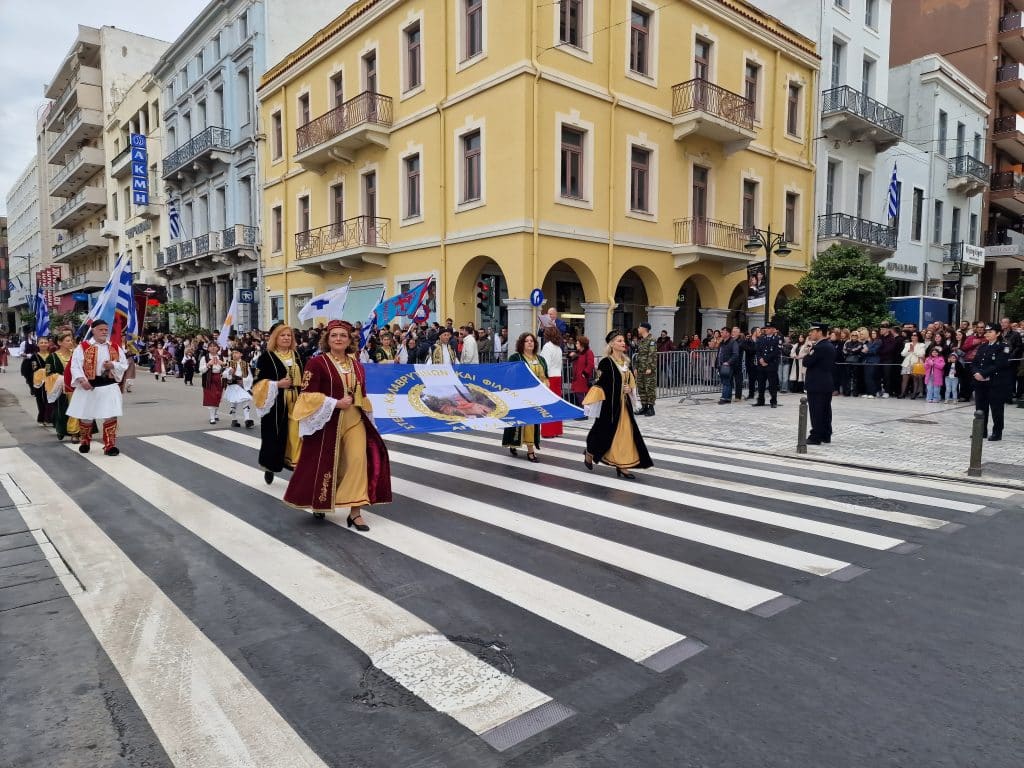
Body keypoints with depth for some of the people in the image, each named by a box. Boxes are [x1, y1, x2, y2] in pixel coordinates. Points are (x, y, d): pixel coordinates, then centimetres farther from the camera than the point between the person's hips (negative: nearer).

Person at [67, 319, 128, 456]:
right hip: (88, 386, -1)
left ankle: (110, 445, 2)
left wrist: (113, 365, -12)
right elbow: (75, 366, -8)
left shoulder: (115, 348, 8)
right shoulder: (83, 347, -2)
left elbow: (124, 365, 8)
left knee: (111, 416, -5)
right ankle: (84, 442, 34)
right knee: (86, 416, 11)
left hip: (109, 386, 1)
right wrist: (82, 380, -22)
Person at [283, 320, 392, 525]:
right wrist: (335, 403, -18)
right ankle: (318, 503, 35)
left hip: (354, 420, 4)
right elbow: (308, 395, -13)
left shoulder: (357, 365, 9)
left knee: (358, 460, -9)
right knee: (323, 463, 8)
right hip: (327, 421, -4)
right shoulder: (317, 363, -7)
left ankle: (355, 512, -3)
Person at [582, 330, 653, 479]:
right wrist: (592, 402, -19)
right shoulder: (606, 362, -12)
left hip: (624, 403, 6)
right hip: (610, 404, -6)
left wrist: (630, 389, -1)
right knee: (606, 432, 6)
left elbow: (631, 381, 19)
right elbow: (599, 383, -14)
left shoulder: (626, 361, 8)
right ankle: (589, 454, 33)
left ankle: (622, 466, 11)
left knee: (625, 434, 4)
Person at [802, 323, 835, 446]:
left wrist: (808, 353, -1)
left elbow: (806, 362, -19)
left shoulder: (819, 347, -18)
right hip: (827, 383, 9)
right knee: (825, 410, 12)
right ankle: (826, 435, 18)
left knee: (816, 412, -5)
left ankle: (816, 437, -3)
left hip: (816, 384, -9)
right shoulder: (830, 346, 12)